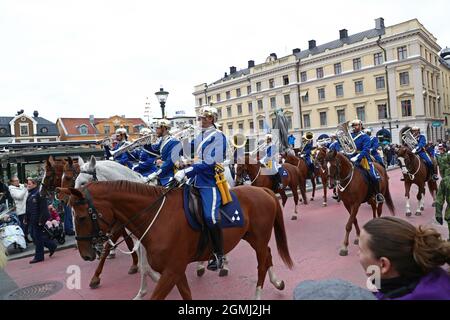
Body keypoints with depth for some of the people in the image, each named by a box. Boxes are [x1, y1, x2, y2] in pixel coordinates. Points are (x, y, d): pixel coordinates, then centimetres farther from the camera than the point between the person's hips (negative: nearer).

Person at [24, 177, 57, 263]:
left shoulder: (39, 193, -15)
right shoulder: (30, 194, 14)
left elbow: (43, 208, -19)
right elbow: (28, 208, 20)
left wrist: (41, 220, -21)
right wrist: (26, 219, 16)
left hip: (38, 220, -9)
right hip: (32, 220, 9)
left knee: (38, 237, -1)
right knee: (34, 236, 13)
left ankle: (39, 256, 10)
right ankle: (51, 246, 26)